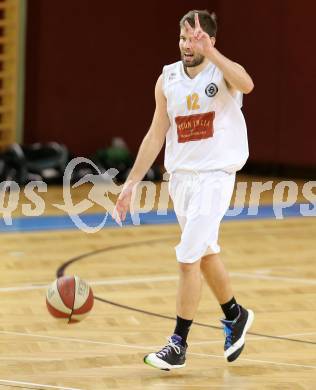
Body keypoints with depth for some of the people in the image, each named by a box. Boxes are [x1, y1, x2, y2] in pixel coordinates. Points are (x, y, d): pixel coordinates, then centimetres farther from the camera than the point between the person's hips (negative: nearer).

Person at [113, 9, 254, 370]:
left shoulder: (223, 72, -11)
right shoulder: (168, 79, 4)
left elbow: (246, 85, -37)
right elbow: (156, 135, 10)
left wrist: (210, 53, -46)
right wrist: (131, 183, 8)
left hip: (215, 175, -6)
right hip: (180, 175, 6)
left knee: (188, 258, -13)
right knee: (206, 254, 19)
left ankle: (179, 344, -4)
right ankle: (235, 316, 42)